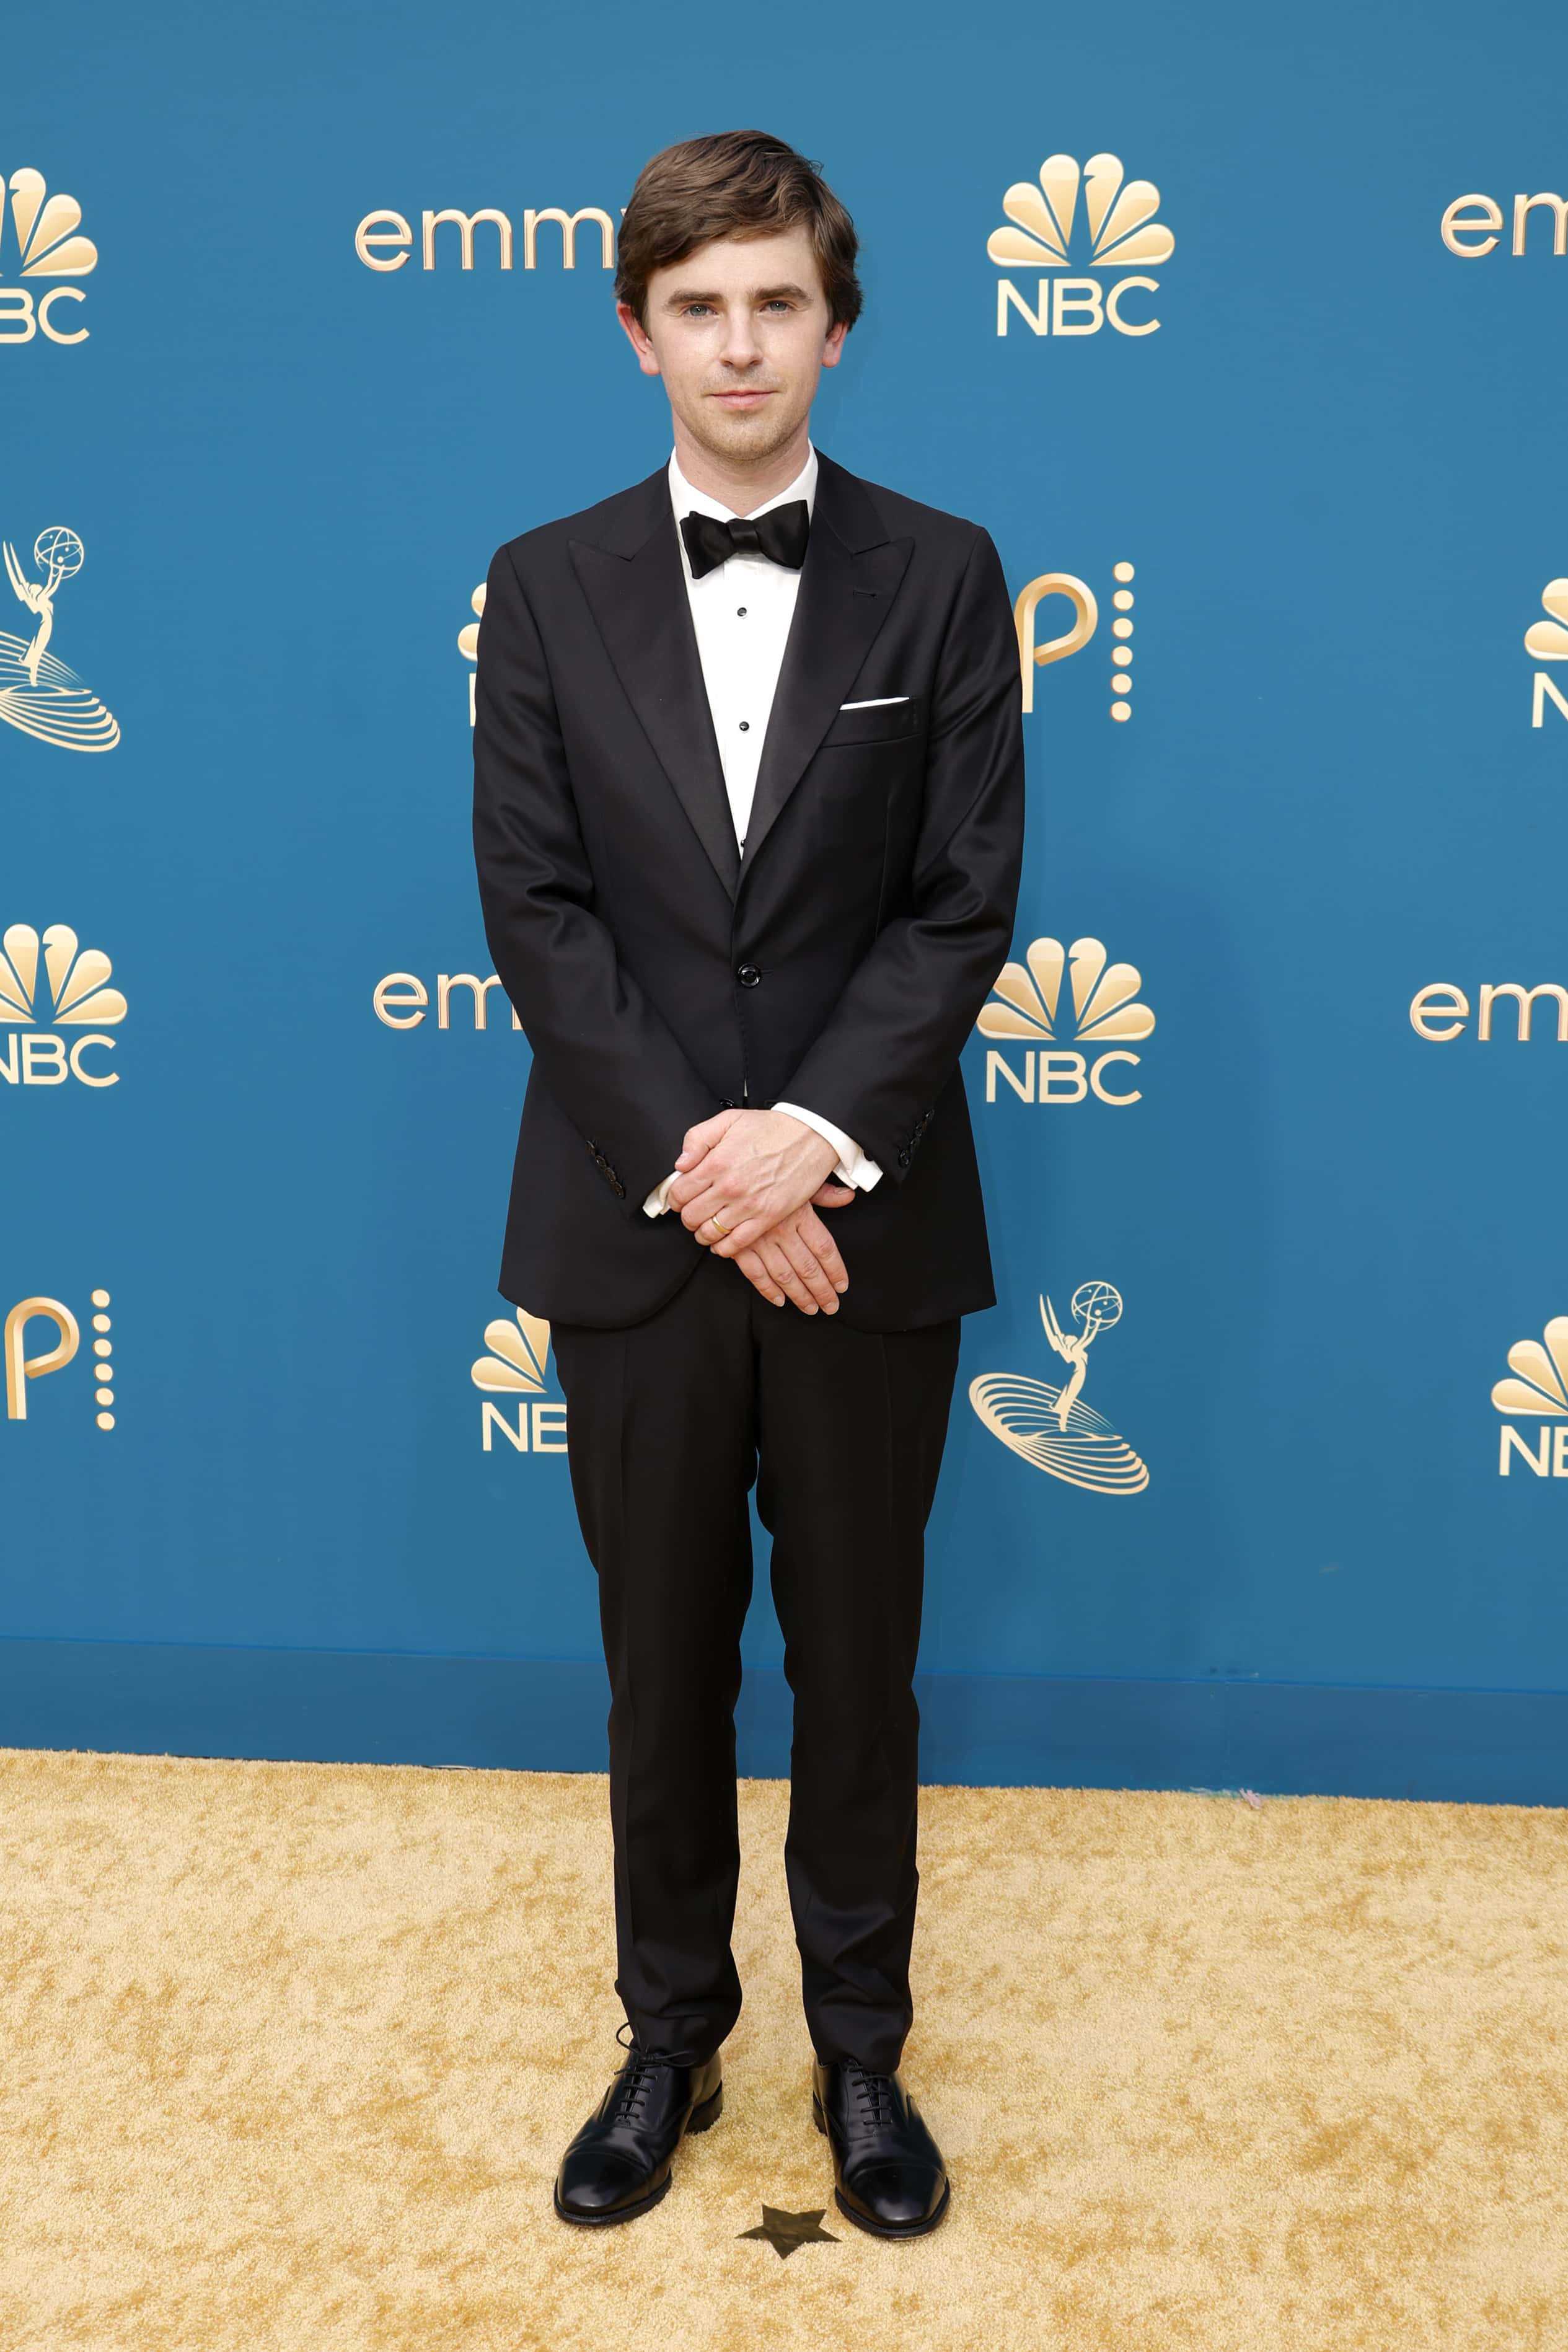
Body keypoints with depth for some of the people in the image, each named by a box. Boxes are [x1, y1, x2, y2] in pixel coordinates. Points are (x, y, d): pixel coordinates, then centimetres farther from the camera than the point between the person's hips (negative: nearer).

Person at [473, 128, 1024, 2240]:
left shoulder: (939, 577, 1)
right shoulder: (548, 586, 3)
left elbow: (963, 904, -4)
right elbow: (536, 910, -4)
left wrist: (817, 1134, -17)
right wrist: (693, 1160, -14)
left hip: (866, 1218, 0)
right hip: (636, 1225, 1)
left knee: (860, 1665, 12)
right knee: (663, 1667, 13)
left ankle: (862, 2050, 31)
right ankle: (670, 2042, 32)